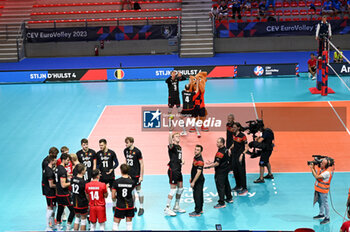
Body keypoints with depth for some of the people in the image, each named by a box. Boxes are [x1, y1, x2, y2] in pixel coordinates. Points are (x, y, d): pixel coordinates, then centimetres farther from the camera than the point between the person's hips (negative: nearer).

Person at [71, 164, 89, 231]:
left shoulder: (73, 179, -4)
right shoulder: (83, 182, -23)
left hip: (75, 203, 6)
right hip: (83, 203, -6)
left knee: (77, 218, 20)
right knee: (83, 219, 9)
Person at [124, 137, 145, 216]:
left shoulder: (137, 151, -13)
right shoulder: (126, 151, 4)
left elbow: (141, 164, -10)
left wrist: (141, 176, -12)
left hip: (136, 174, -6)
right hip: (129, 174, 6)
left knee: (138, 190, 1)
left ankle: (141, 208, 10)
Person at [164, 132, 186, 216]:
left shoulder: (179, 147, 15)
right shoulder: (172, 146, -11)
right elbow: (170, 143, -35)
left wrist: (182, 161, 8)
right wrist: (170, 133, -50)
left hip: (178, 170, 9)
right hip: (173, 170, -9)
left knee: (180, 188, 14)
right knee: (173, 189, -7)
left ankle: (176, 207, 27)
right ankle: (167, 208, 1)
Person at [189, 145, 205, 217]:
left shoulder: (200, 161, -22)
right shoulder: (195, 157, 8)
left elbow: (198, 172, -26)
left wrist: (193, 182, -25)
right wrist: (191, 178, 24)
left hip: (199, 181, -10)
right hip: (196, 180, 10)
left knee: (197, 196, -6)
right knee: (199, 195, 17)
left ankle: (197, 212, -2)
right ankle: (200, 210, 27)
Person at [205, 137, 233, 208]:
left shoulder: (220, 152, -25)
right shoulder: (225, 149, 6)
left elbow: (217, 163, -26)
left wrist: (209, 166, -18)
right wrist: (211, 163, 13)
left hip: (220, 172, -10)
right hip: (225, 169, 10)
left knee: (220, 186, -4)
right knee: (226, 184, 22)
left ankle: (221, 203, -1)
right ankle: (229, 198, 36)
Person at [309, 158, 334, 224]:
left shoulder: (327, 172, -29)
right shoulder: (320, 168, -3)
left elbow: (317, 177, -31)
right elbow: (315, 172, 11)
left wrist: (312, 168, -25)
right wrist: (313, 166, -6)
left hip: (323, 190, -9)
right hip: (318, 189, 9)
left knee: (325, 204, 2)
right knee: (320, 202, 24)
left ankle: (327, 218, 12)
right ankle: (321, 214, 41)